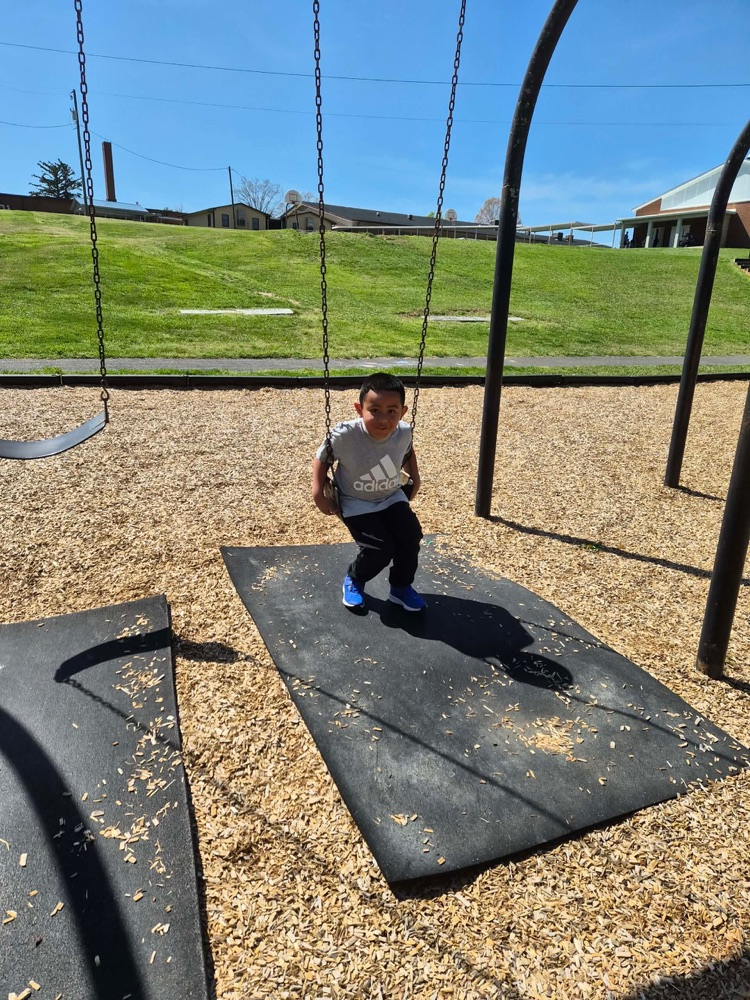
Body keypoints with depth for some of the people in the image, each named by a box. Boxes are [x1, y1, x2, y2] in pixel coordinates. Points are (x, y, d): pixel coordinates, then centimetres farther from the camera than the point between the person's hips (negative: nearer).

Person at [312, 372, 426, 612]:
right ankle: (353, 580, 16)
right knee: (379, 550, -17)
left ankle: (401, 586, 12)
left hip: (392, 497, 4)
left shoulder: (404, 433, -16)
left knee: (411, 535, -14)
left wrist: (415, 478, 5)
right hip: (356, 503, -4)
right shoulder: (344, 435, -28)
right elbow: (322, 458, -9)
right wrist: (318, 492, -14)